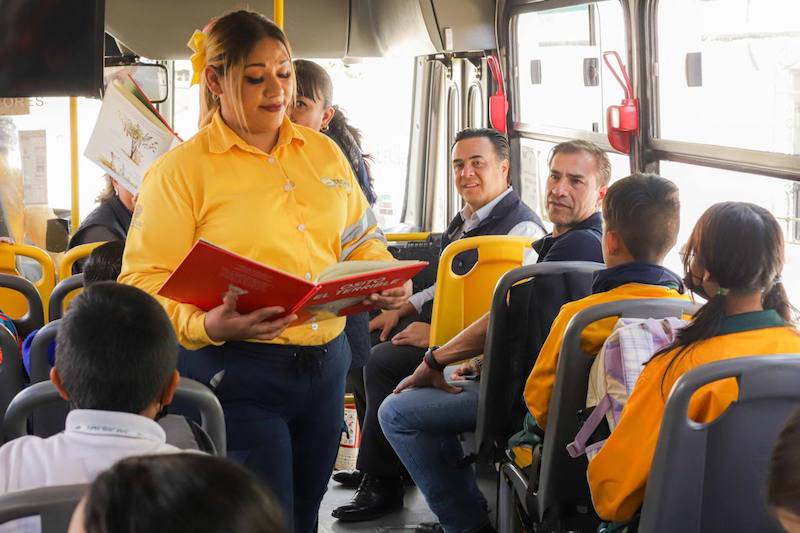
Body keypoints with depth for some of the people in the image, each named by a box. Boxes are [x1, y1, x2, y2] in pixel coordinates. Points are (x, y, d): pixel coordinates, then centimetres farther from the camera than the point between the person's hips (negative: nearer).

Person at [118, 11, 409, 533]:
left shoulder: (323, 151, 11)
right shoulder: (182, 168, -6)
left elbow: (359, 238, 20)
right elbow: (145, 280, -11)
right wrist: (206, 325, -28)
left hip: (326, 366, 6)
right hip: (236, 374, -6)